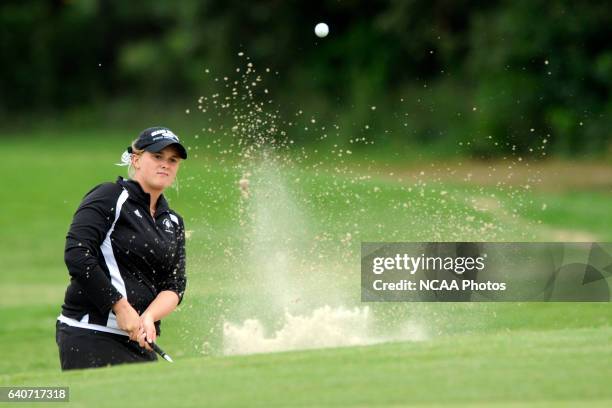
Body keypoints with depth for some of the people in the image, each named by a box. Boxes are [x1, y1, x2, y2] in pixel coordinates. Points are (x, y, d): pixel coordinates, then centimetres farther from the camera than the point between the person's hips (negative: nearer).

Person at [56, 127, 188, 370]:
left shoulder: (173, 223, 19)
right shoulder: (109, 198, -2)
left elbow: (175, 286, 9)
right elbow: (77, 256, -14)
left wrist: (148, 317, -13)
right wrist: (121, 307, -16)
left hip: (138, 341, 7)